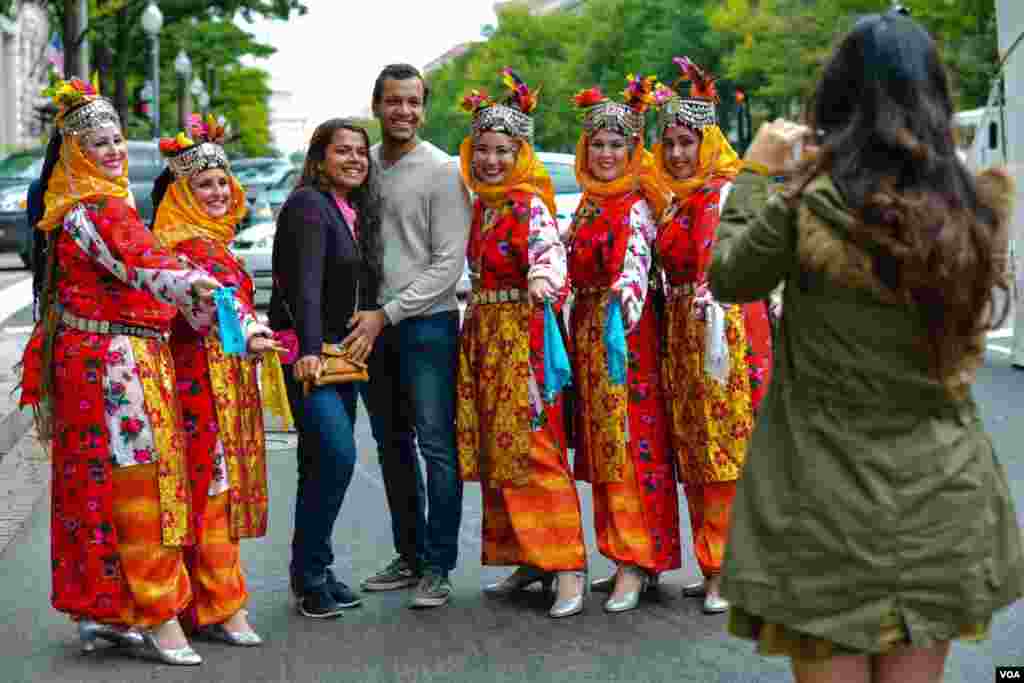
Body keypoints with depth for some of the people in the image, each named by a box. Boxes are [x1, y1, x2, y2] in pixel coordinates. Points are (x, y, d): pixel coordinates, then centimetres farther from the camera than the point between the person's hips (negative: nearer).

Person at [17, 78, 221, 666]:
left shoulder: (78, 207, 17)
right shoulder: (98, 209, -14)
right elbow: (142, 265, -31)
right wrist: (192, 286, -49)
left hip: (89, 357, 10)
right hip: (115, 361, -10)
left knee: (95, 484, 13)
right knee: (138, 485, -6)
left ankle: (98, 610, 21)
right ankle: (158, 617, -2)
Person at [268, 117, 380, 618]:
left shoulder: (359, 212, 16)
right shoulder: (308, 204, -10)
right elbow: (306, 282, -23)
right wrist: (309, 349, -32)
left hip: (342, 352, 8)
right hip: (304, 353, -8)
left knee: (323, 463, 9)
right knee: (337, 455, -18)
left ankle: (313, 572, 17)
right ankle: (309, 575, -8)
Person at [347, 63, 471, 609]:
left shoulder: (441, 171, -6)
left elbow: (449, 263, -10)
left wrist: (388, 313, -13)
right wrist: (366, 313, 4)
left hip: (427, 322, -6)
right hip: (374, 324, 6)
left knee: (436, 444, -7)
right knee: (392, 445, 12)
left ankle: (437, 567, -1)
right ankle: (408, 555, 23)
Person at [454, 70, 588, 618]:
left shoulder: (528, 205, -12)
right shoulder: (481, 204, 12)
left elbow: (549, 249, -32)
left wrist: (542, 279, -51)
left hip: (522, 336, -8)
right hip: (484, 336, 8)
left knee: (531, 449, -12)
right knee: (496, 451, 10)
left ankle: (568, 566, -9)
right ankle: (526, 559, 20)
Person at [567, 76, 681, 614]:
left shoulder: (635, 206, -11)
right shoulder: (589, 203, 15)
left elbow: (635, 258, -29)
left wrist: (626, 290, -46)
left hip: (624, 328, -8)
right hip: (588, 329, 9)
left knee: (630, 444, -8)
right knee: (602, 446, 10)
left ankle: (636, 561, -5)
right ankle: (630, 558, 17)